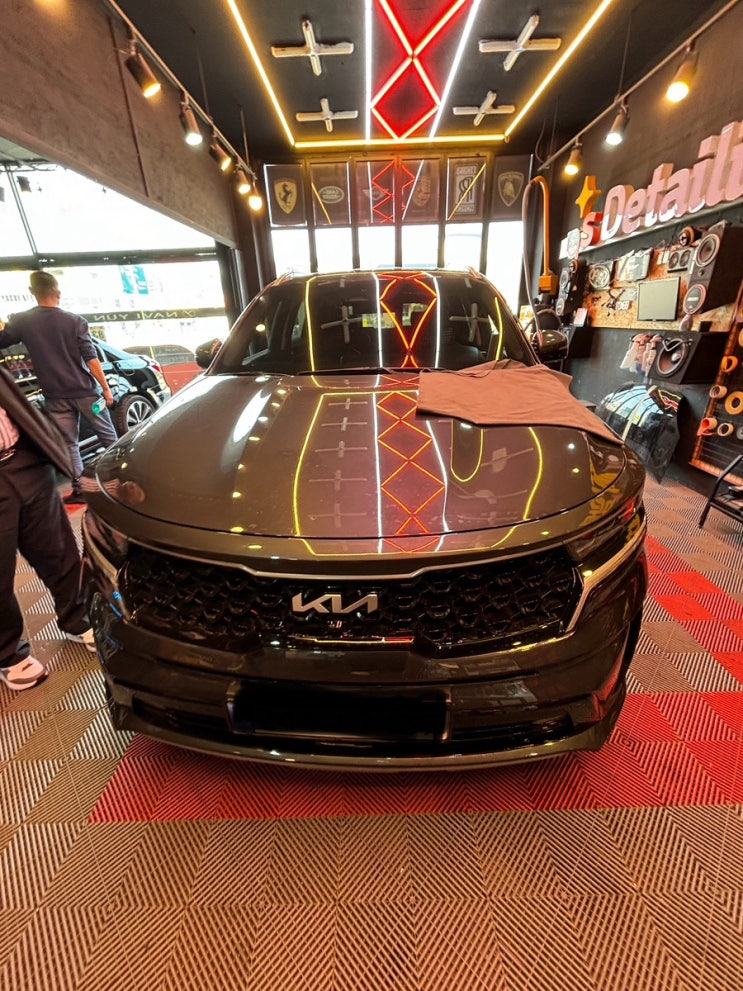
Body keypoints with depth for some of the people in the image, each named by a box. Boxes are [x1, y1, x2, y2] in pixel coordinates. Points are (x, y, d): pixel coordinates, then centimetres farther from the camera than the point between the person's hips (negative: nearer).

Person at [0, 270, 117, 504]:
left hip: (55, 396, 2)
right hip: (85, 391, -2)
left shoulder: (21, 321, 2)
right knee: (108, 436, 9)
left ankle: (79, 490, 11)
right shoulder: (75, 321, -7)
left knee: (69, 444, 9)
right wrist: (106, 388, -8)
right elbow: (91, 359, -13)